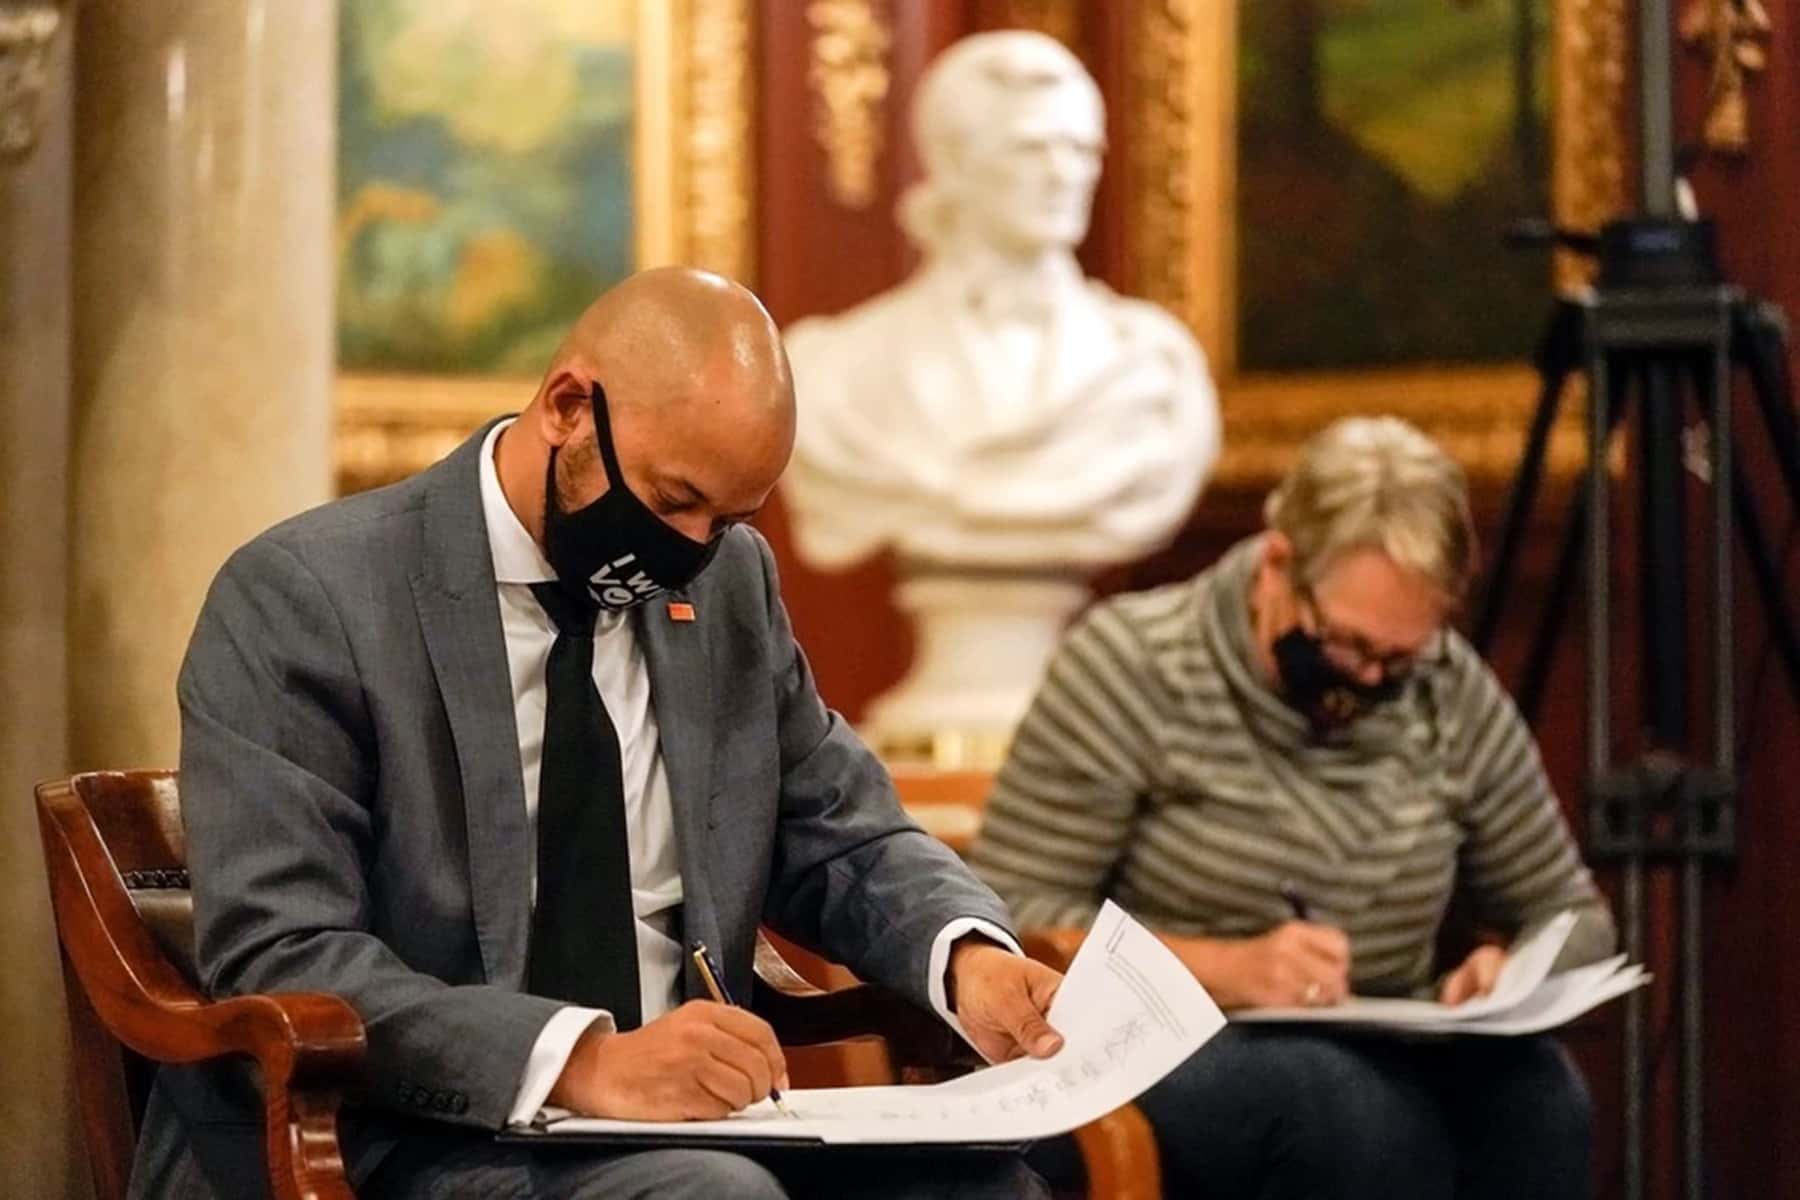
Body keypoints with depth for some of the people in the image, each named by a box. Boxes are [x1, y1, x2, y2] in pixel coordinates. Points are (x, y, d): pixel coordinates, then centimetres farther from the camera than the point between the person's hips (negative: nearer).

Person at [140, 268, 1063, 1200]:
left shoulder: (730, 581, 10)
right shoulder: (304, 599, -9)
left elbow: (839, 840, 18)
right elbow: (276, 962, -18)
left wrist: (967, 957, -5)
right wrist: (580, 1060, -31)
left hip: (677, 1124, 6)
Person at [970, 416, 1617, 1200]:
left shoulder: (1455, 695, 3)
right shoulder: (1128, 668, -10)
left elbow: (1572, 919, 13)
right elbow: (1002, 916, -13)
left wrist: (1510, 971, -11)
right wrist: (1221, 971, -25)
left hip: (1380, 1068, 4)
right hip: (1154, 1058, -4)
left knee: (1529, 1091, -29)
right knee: (1353, 1108, -36)